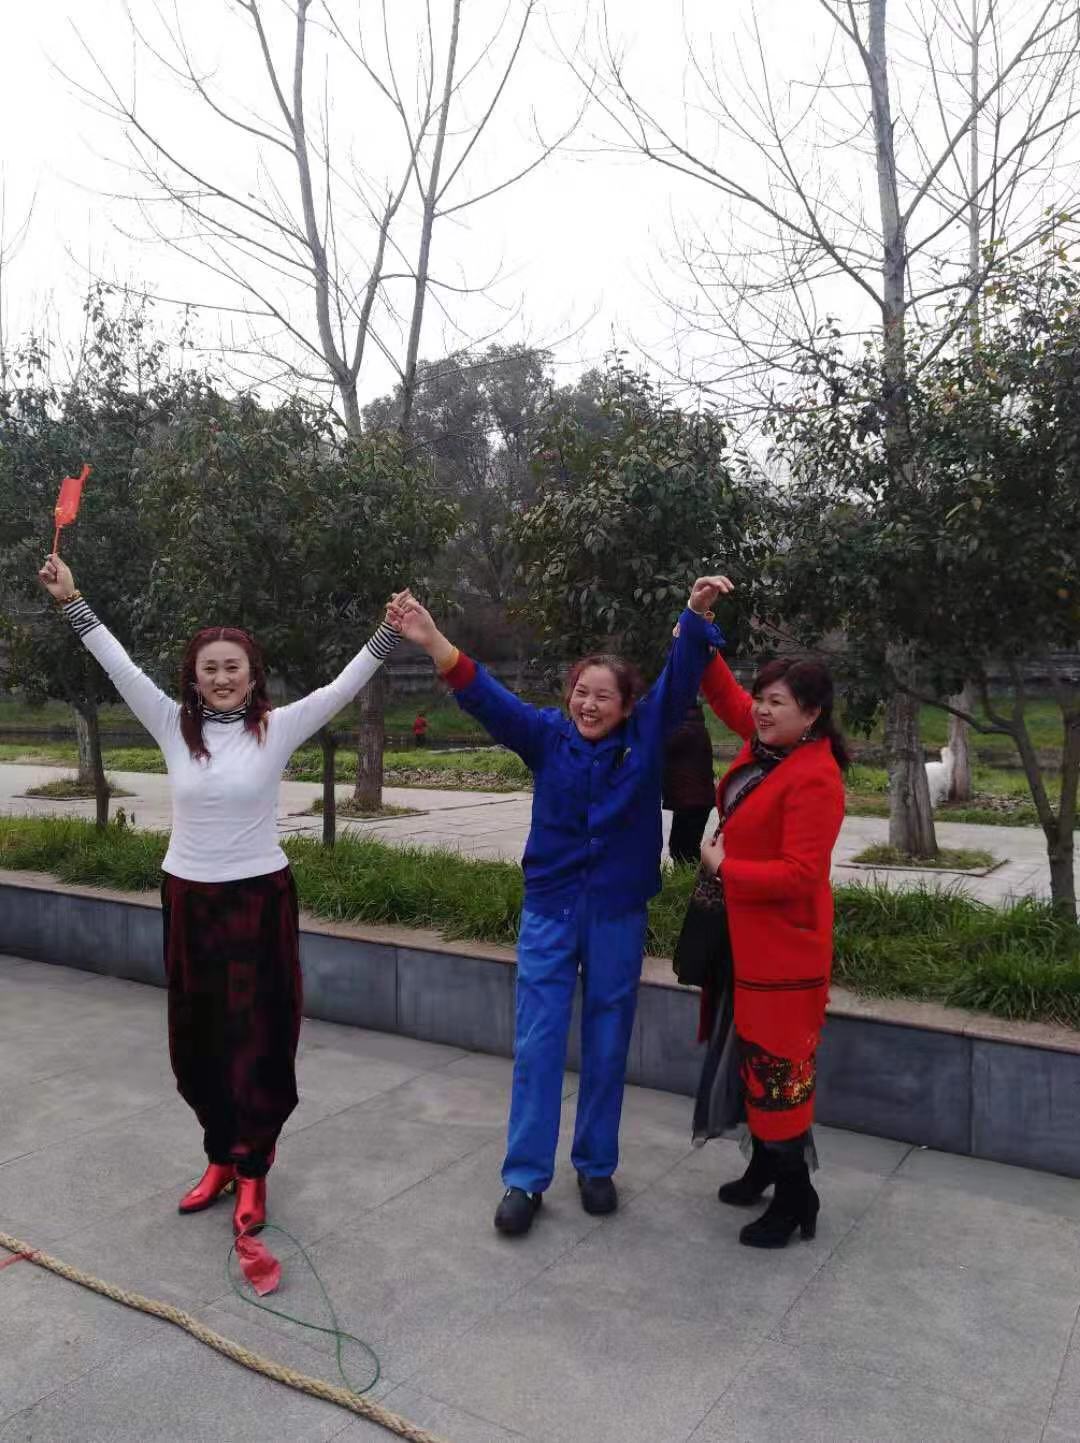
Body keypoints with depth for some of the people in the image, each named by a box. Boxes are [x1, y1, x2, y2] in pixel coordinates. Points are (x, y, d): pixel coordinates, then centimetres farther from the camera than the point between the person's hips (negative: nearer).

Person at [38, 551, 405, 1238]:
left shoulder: (278, 728, -7)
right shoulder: (174, 725, 0)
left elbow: (344, 687, -14)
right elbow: (121, 667, -2)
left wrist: (390, 633, -24)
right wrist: (71, 600, -5)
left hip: (260, 899, -3)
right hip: (188, 899, 3)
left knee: (258, 1038, 5)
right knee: (196, 1039, 14)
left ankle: (252, 1169, 22)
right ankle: (221, 1156, 34)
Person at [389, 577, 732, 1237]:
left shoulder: (646, 736, -4)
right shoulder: (548, 735, -5)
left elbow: (681, 676, -14)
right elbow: (489, 699, -18)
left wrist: (697, 614, -32)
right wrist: (435, 643, -33)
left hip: (618, 915, 0)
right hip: (550, 910, 0)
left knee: (607, 1047, 12)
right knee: (537, 1044, 3)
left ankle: (596, 1167, 30)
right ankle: (525, 1179, 16)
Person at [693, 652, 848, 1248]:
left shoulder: (815, 779, -23)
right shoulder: (763, 745, 1)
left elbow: (799, 873, -27)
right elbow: (726, 696, 16)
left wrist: (722, 868, -17)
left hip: (783, 946, -9)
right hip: (744, 935, 9)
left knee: (778, 1064, 3)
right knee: (748, 1053, 21)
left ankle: (795, 1196, 20)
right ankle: (764, 1165, 40)